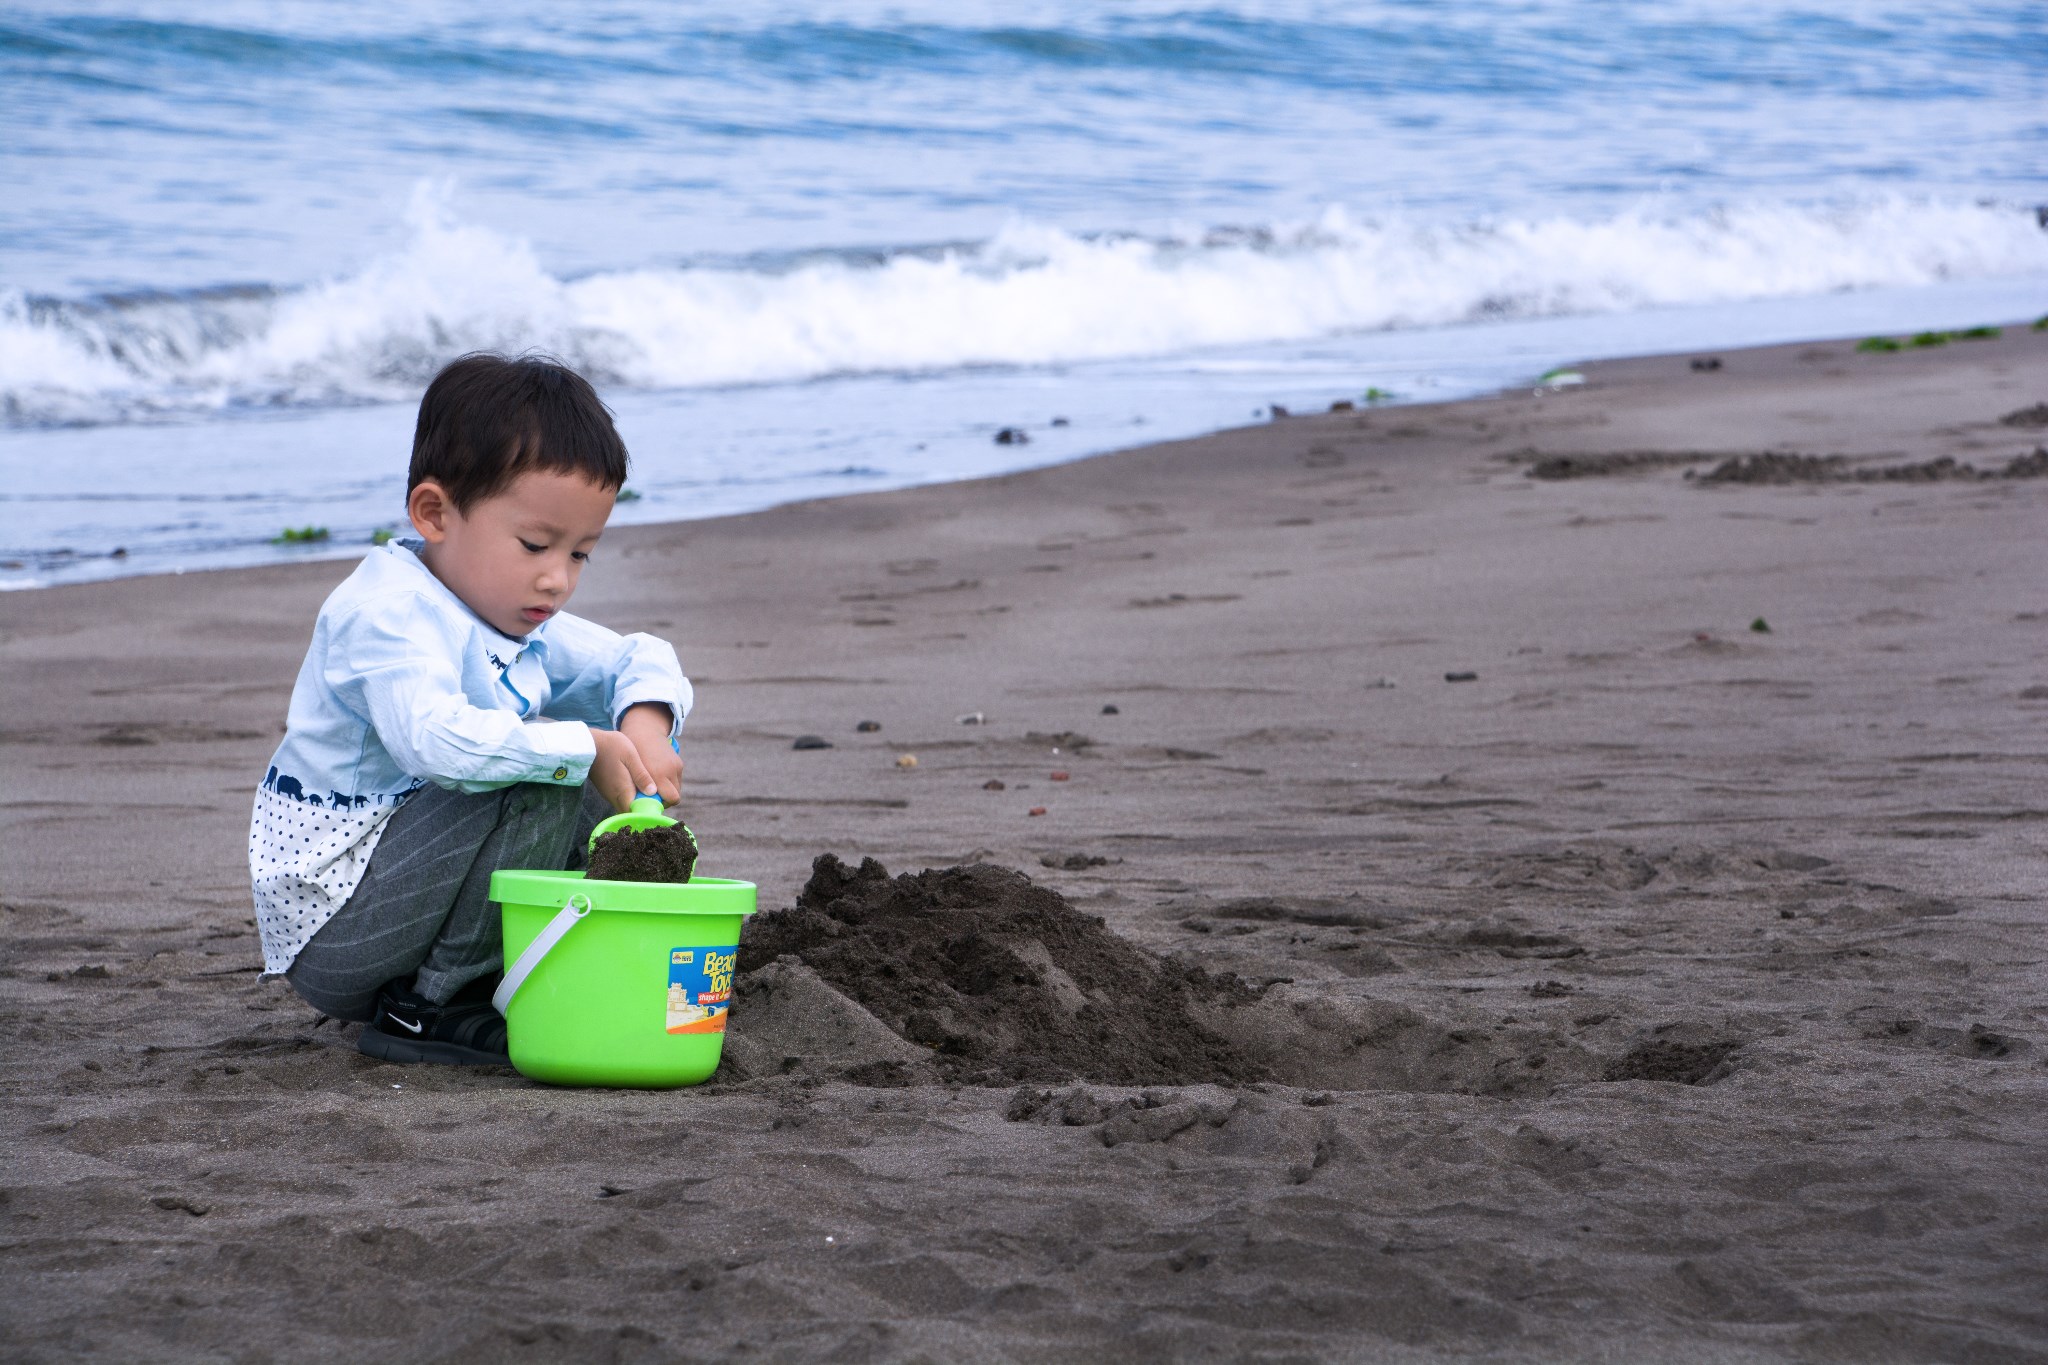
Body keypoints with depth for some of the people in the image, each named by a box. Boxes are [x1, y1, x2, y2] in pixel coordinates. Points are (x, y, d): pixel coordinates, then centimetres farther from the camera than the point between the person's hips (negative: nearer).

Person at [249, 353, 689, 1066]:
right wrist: (587, 748, -32)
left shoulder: (524, 626, 9)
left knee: (593, 803, 10)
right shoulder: (387, 614, -21)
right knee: (544, 785, -26)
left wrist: (646, 716, -7)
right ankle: (425, 1007, -17)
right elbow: (436, 739, -39)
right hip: (330, 930, -10)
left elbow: (642, 659, 18)